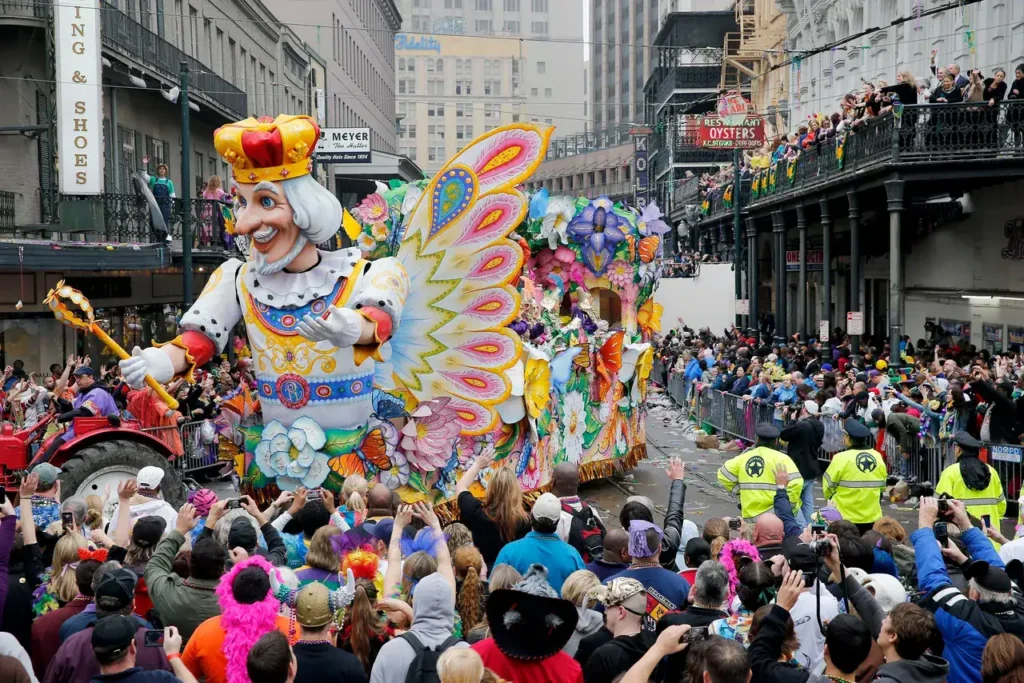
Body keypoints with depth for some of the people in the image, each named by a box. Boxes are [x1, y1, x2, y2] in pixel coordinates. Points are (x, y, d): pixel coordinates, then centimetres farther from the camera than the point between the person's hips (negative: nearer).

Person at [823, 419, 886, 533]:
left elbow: (828, 484, -7)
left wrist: (831, 498, 14)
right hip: (872, 516, 5)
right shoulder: (877, 457, 1)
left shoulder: (841, 458, -16)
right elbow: (881, 486, 11)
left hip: (845, 517, -5)